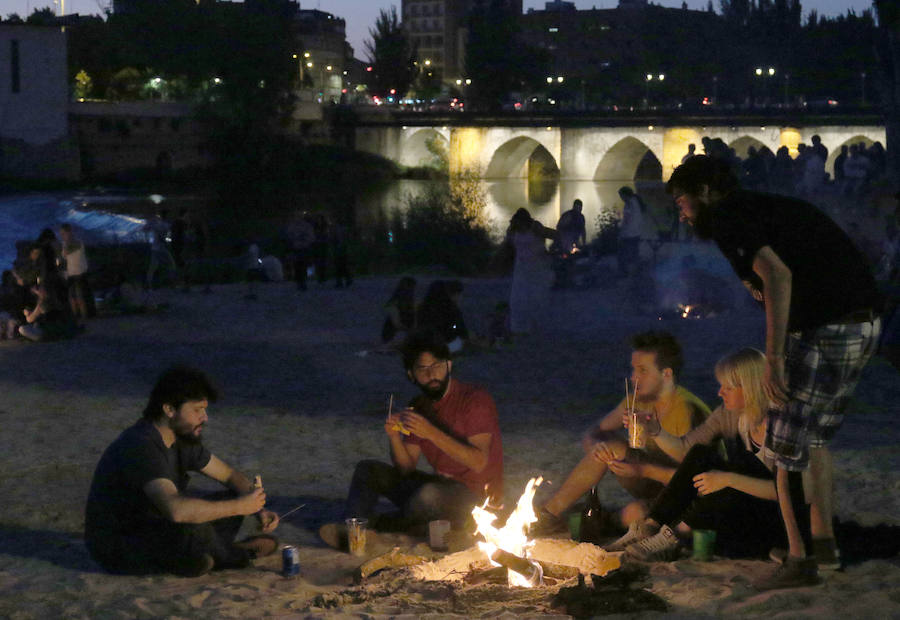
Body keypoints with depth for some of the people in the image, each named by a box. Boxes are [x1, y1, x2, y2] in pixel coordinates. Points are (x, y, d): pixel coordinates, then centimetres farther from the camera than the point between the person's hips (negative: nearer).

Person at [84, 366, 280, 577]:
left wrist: (258, 509, -7)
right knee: (194, 531, -34)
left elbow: (230, 476, 13)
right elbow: (176, 509, -43)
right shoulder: (140, 447, -29)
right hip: (116, 549, -9)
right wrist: (239, 506, -33)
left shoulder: (182, 438, 1)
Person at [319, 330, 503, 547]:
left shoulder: (475, 399, -12)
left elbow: (478, 462, -23)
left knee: (430, 494, -38)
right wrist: (394, 437, -15)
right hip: (440, 486, 8)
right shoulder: (418, 407, 9)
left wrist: (431, 433, -29)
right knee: (368, 470, -1)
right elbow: (406, 470, 5)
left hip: (476, 499, -7)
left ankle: (374, 524, -15)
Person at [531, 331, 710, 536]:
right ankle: (550, 512, -10)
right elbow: (589, 437, 3)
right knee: (610, 446, -14)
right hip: (652, 488, 7)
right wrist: (596, 446, -22)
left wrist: (643, 470, -34)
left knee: (634, 513, -36)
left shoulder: (688, 410, -23)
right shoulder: (637, 402, 0)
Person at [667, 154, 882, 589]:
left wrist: (774, 359, -22)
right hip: (864, 322, 9)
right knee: (816, 436, 23)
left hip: (822, 332, -9)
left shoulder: (727, 218, -6)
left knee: (788, 448, 2)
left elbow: (778, 275, -21)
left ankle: (800, 561, 7)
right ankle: (824, 542, 28)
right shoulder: (769, 207, 23)